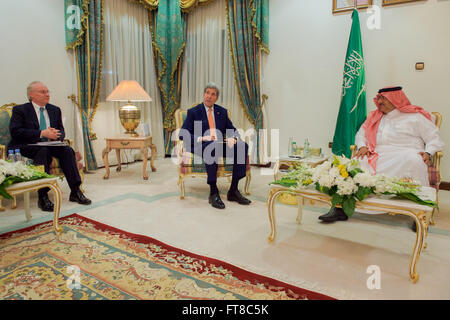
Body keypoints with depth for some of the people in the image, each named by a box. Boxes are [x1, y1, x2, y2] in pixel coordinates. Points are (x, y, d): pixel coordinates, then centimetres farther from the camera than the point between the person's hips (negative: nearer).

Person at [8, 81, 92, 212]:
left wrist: (56, 135, -11)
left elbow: (61, 130, 15)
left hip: (48, 145, 4)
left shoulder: (55, 110, 16)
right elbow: (15, 131, -12)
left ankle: (75, 191, -27)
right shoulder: (19, 110, 1)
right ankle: (42, 197, -34)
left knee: (67, 150, -25)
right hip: (25, 147, -4)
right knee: (43, 151, -36)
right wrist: (42, 133, -21)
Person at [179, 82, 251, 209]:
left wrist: (232, 138, -9)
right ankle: (213, 193, -32)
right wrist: (201, 138, -18)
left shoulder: (222, 111, 20)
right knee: (211, 146, -40)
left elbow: (233, 130, 17)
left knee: (242, 146, -24)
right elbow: (183, 135, -1)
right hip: (201, 146, -4)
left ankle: (233, 190, -20)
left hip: (221, 145, 4)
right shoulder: (193, 112, 8)